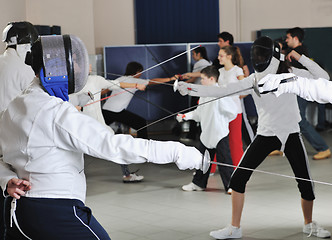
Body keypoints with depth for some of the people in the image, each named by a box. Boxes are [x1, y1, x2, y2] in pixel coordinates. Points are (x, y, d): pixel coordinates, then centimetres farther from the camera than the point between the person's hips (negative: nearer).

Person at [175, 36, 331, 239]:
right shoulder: (253, 80, -3)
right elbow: (222, 91, -12)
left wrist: (300, 58, -22)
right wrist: (189, 89, -22)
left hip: (291, 135, -1)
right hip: (266, 135, 2)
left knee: (306, 183, -3)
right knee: (238, 178, -7)